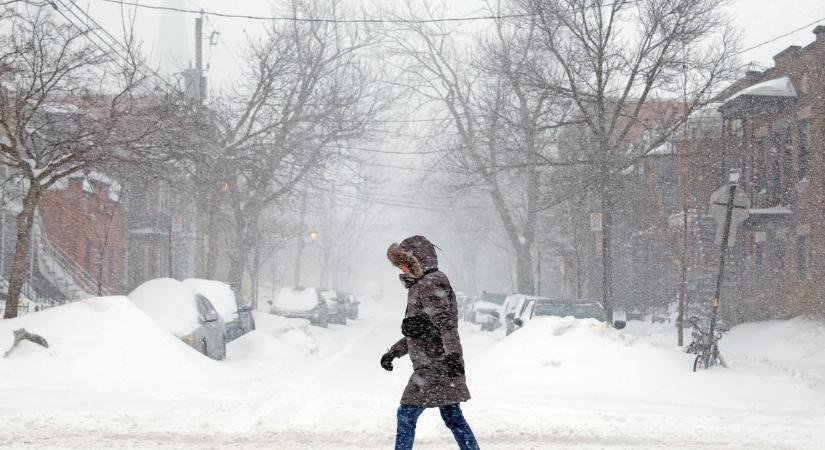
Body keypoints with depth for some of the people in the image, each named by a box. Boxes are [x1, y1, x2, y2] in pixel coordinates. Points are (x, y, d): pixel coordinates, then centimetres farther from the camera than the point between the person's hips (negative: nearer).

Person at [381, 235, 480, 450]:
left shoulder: (432, 283, -12)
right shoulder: (420, 286, 20)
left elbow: (444, 320, -24)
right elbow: (417, 331, 28)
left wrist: (452, 354, -33)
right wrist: (393, 352, 29)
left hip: (434, 366, -10)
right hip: (441, 367, 10)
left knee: (406, 414, -4)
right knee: (453, 418, 11)